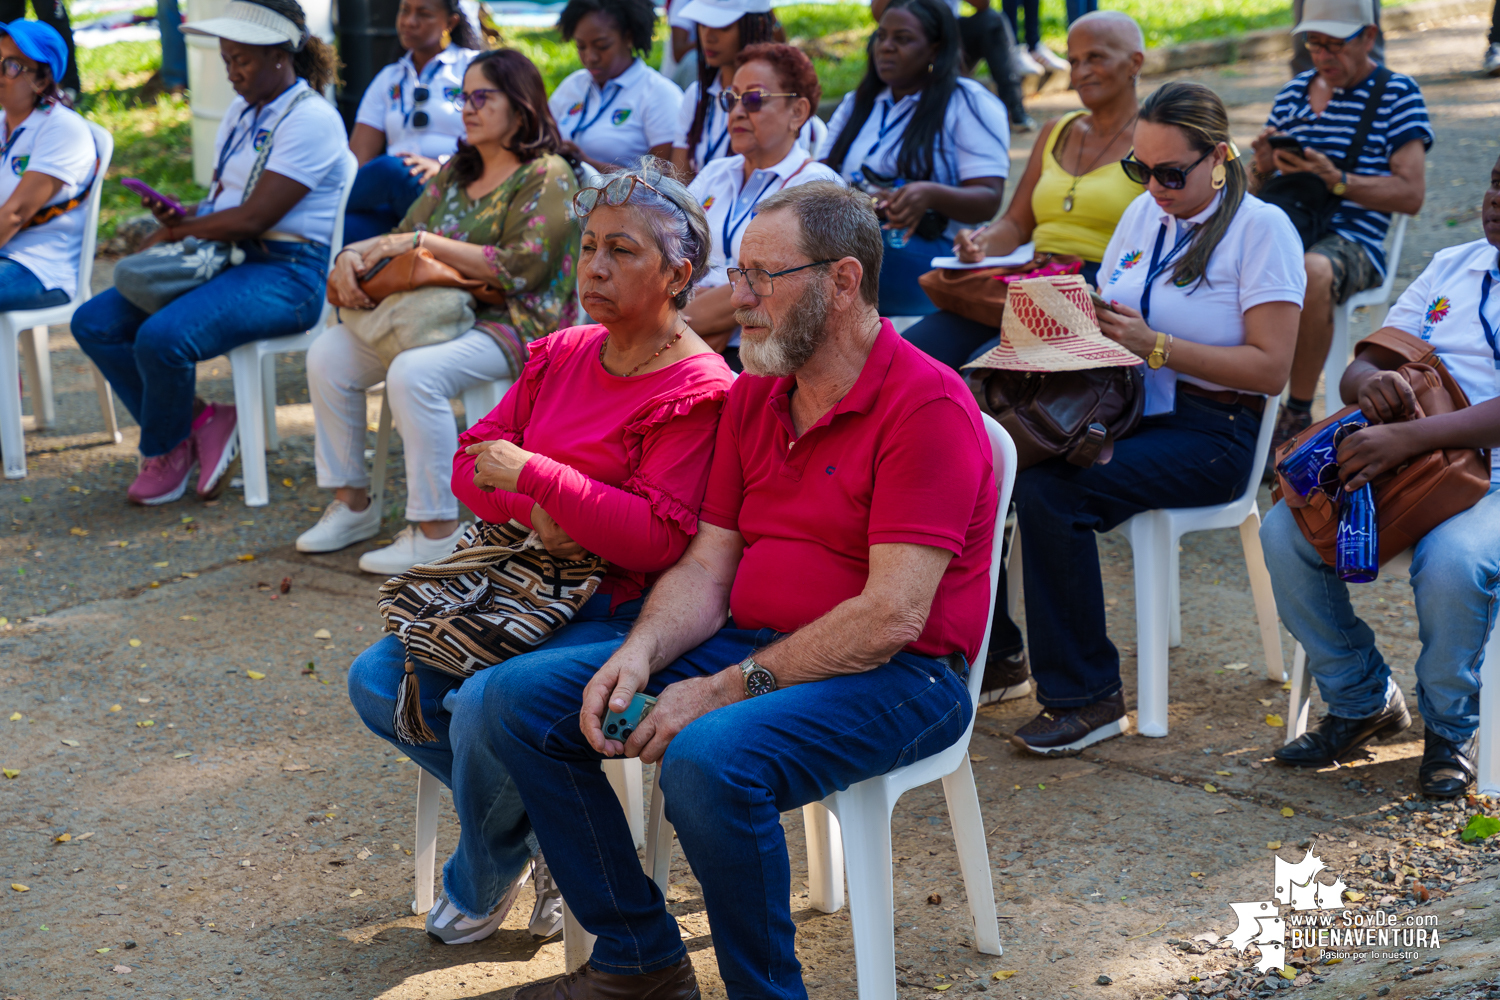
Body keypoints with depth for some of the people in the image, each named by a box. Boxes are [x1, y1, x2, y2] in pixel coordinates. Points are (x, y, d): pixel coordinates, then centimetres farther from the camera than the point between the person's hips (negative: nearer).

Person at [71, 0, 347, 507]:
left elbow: (253, 218, -19)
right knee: (94, 323, -3)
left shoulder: (311, 119, -13)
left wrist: (177, 232, -8)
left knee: (162, 337, -31)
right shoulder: (241, 112, 17)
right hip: (224, 260, 10)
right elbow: (220, 200, 17)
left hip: (287, 274, -10)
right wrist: (179, 218, -5)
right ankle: (200, 421, -1)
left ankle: (163, 454, -4)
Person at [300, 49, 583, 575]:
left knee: (414, 373, -34)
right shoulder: (456, 173, 18)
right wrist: (354, 254, -8)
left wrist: (424, 242, -18)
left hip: (512, 325, -8)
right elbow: (403, 235, 16)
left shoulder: (548, 176, -8)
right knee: (327, 355, -7)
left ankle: (438, 528, -24)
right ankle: (351, 501, 1)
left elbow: (519, 269, -19)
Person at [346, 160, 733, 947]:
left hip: (621, 612, -8)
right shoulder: (561, 355, 10)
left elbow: (660, 540, -22)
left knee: (487, 706, -29)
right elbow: (473, 460, 10)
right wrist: (534, 514, -12)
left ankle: (483, 883, 2)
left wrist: (534, 475, -22)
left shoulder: (699, 393, -13)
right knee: (378, 682, -4)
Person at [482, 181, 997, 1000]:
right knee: (520, 696, -3)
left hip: (896, 678, -8)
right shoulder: (751, 397, 11)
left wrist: (726, 690, -22)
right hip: (751, 650, 8)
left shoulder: (927, 406, -15)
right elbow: (707, 568, 9)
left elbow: (893, 614, -22)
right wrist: (641, 651, -13)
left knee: (709, 759, -36)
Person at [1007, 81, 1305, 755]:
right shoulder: (1144, 214, 16)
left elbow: (1269, 369, -12)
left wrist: (1155, 346, -17)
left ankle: (1087, 698, -19)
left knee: (1049, 490, -30)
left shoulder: (1261, 229, -5)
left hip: (1210, 433, -6)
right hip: (1122, 410, 6)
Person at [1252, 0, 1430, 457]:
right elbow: (1256, 188, 21)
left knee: (1312, 273, -39)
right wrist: (1263, 166, -4)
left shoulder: (1397, 93, 4)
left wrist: (1334, 178, -17)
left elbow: (1411, 194, -5)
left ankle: (1297, 415, -23)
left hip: (1352, 238, -5)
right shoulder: (1295, 90, 19)